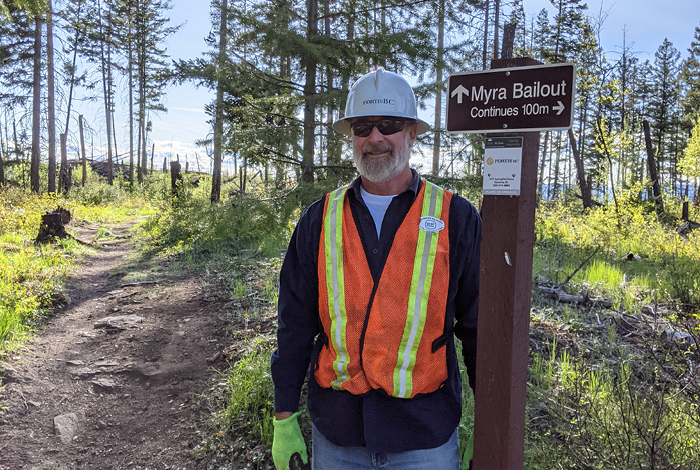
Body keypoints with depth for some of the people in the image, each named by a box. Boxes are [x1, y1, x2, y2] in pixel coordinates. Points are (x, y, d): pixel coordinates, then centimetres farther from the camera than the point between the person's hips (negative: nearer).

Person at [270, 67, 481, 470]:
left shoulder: (457, 219, -5)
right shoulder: (319, 221, 0)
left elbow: (479, 327, -1)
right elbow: (295, 324, 3)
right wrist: (285, 419, 4)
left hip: (426, 436, -1)